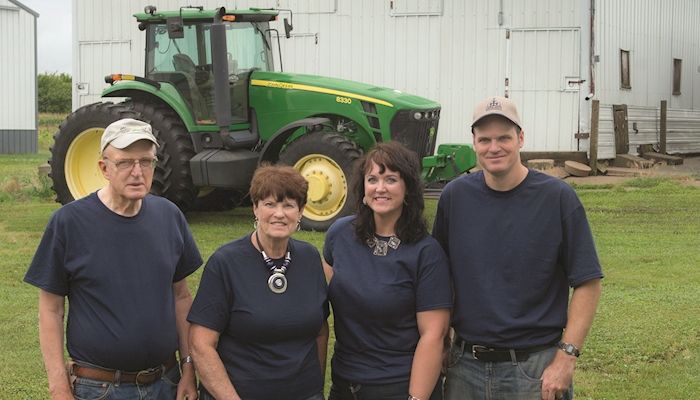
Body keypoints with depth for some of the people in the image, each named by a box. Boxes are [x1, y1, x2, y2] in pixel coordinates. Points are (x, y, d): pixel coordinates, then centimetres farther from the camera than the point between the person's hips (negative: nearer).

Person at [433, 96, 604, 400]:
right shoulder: (455, 195, 1)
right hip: (465, 365, 3)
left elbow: (587, 284, -8)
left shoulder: (557, 198, -8)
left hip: (535, 370, -3)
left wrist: (566, 357, -14)